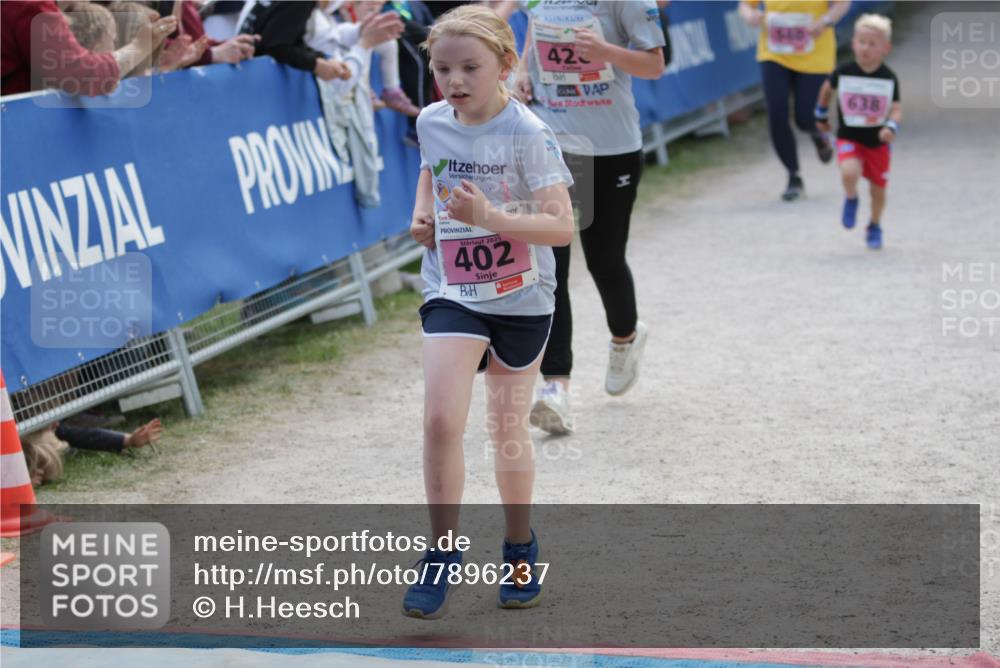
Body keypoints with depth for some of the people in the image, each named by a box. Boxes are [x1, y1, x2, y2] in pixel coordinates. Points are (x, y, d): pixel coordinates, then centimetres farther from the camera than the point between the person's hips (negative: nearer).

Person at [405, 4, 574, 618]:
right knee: (441, 420, -15)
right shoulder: (431, 123, -3)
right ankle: (443, 553, -1)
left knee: (509, 430, 10)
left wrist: (490, 216, -34)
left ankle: (520, 546, 32)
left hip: (522, 299, -2)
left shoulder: (527, 135, -17)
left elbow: (563, 227, -22)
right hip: (452, 293, 2)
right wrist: (423, 213, 3)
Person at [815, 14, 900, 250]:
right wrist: (821, 116, 20)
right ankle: (851, 199, 6)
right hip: (849, 137, -1)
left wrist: (891, 127, -31)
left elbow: (897, 110, -10)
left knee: (878, 189, 10)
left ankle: (875, 227, 38)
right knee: (849, 173, -29)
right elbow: (827, 89, 11)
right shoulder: (843, 72, -9)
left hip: (878, 141, 1)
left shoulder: (889, 79, -10)